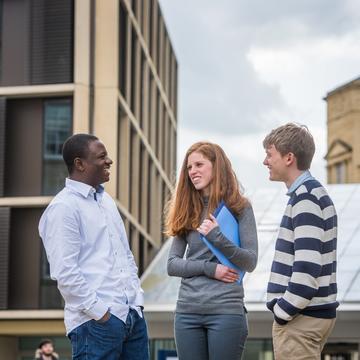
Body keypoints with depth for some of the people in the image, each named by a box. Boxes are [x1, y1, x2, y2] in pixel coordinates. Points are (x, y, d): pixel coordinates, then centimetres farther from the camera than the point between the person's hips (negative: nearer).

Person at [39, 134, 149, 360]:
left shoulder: (106, 200, 17)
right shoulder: (63, 208, -10)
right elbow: (65, 272, -16)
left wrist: (137, 297, 12)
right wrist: (99, 311, -15)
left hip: (133, 314, 8)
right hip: (97, 321, -8)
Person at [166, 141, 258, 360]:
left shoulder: (239, 207, 1)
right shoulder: (187, 210, 11)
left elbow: (250, 262, -3)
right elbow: (172, 265, 6)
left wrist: (217, 237, -16)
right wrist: (209, 268, -9)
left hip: (227, 309, -4)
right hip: (188, 310, 4)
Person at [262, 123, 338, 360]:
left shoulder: (305, 198, -15)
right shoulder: (315, 194, 16)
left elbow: (307, 267, -23)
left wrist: (283, 311, -15)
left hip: (301, 317, -10)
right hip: (315, 314, 10)